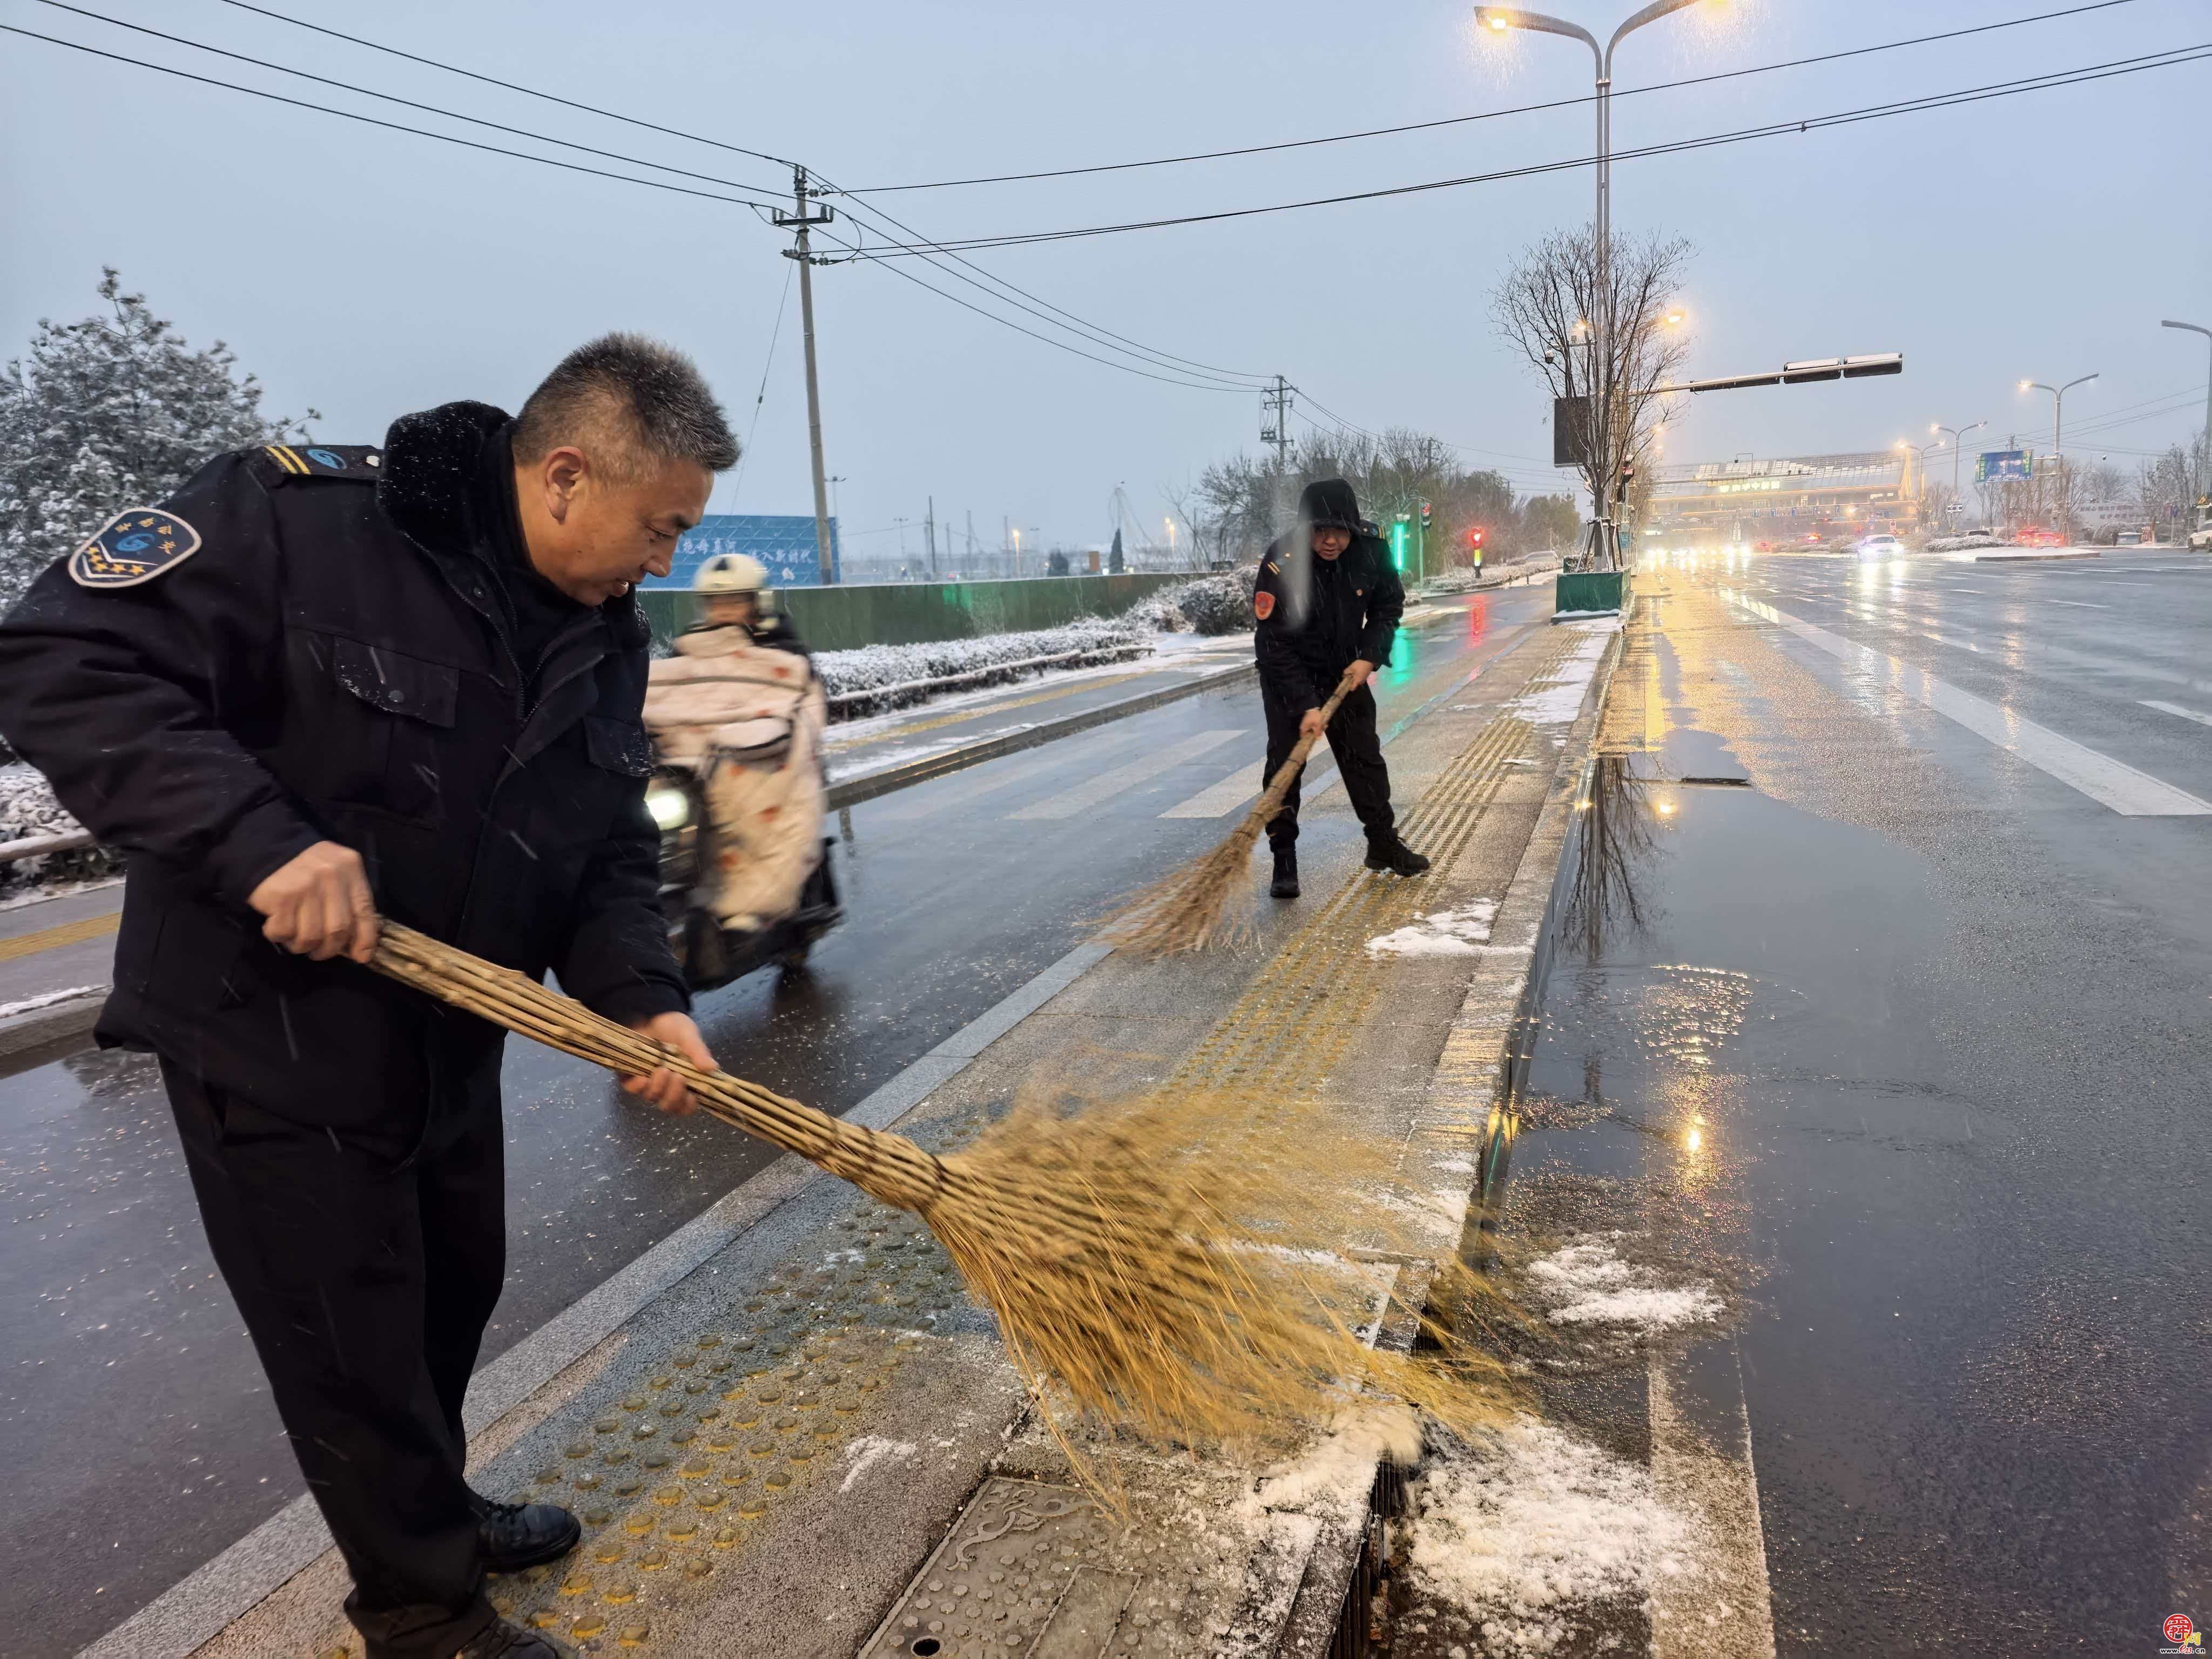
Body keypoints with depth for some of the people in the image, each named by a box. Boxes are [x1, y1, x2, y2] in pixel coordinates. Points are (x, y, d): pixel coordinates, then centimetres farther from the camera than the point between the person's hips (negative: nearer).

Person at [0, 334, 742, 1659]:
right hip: (268, 1026, -7)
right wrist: (262, 839, -34)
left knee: (456, 1288, 23)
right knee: (353, 1338, 7)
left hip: (450, 1031, 7)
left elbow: (610, 851, 2)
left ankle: (430, 1506, 49)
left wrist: (642, 998, -15)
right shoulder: (296, 518, -22)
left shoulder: (607, 634, -1)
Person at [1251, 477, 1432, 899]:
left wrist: (1369, 657, -12)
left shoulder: (1371, 549, -17)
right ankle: (1284, 862, 0)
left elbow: (1389, 606, 2)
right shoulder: (1281, 563, -29)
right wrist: (1305, 706, -31)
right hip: (1287, 674, -4)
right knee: (1284, 761, -9)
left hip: (1347, 670, 4)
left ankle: (1384, 843, 25)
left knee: (1365, 755, 10)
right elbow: (1275, 643, -27)